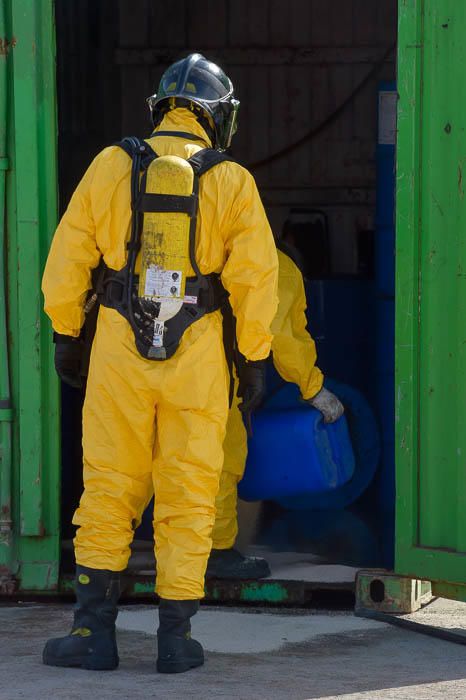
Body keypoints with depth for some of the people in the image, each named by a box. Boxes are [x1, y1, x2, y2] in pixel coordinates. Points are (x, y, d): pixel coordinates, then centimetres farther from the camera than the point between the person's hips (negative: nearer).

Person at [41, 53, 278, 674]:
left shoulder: (111, 166, 2)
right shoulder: (231, 182, -2)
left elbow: (67, 259, 4)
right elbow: (256, 276, -4)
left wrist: (65, 335, 15)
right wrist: (256, 360, 5)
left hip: (119, 347, 1)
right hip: (196, 356, -1)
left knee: (109, 489, 8)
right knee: (188, 495, 6)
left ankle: (95, 628, 5)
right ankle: (176, 635, 6)